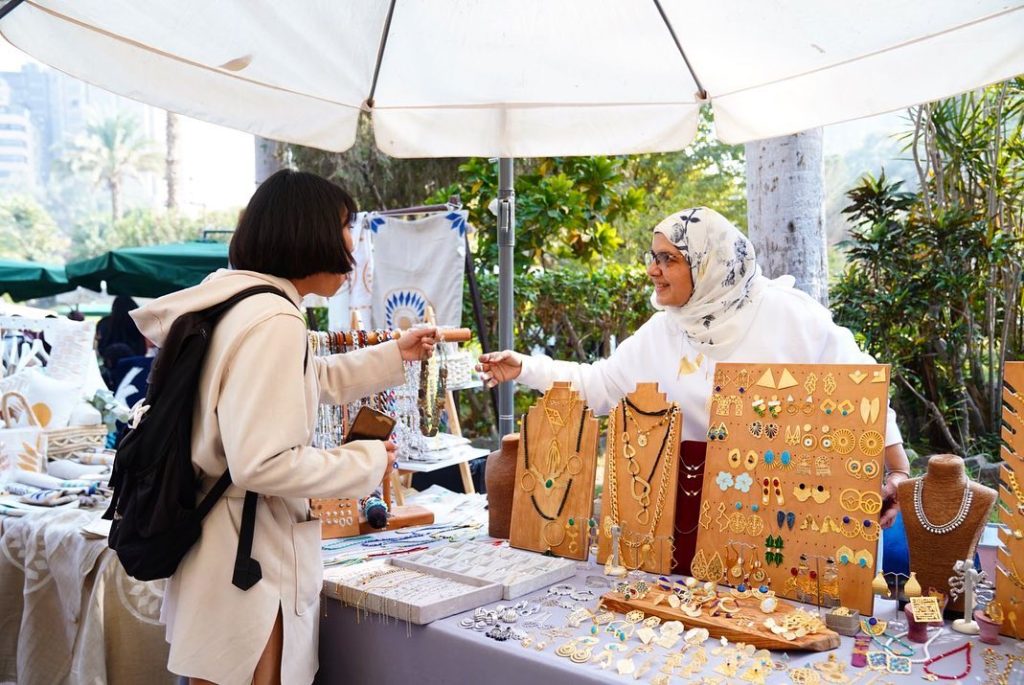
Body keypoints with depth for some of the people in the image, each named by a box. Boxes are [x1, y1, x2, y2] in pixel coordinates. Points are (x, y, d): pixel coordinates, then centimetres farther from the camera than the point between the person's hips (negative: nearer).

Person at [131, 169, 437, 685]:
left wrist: (394, 355, 27)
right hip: (249, 560, -10)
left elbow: (311, 381, 26)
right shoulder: (272, 320, -23)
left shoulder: (238, 301, 9)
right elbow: (261, 463, -28)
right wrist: (367, 463, -15)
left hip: (225, 541, 10)